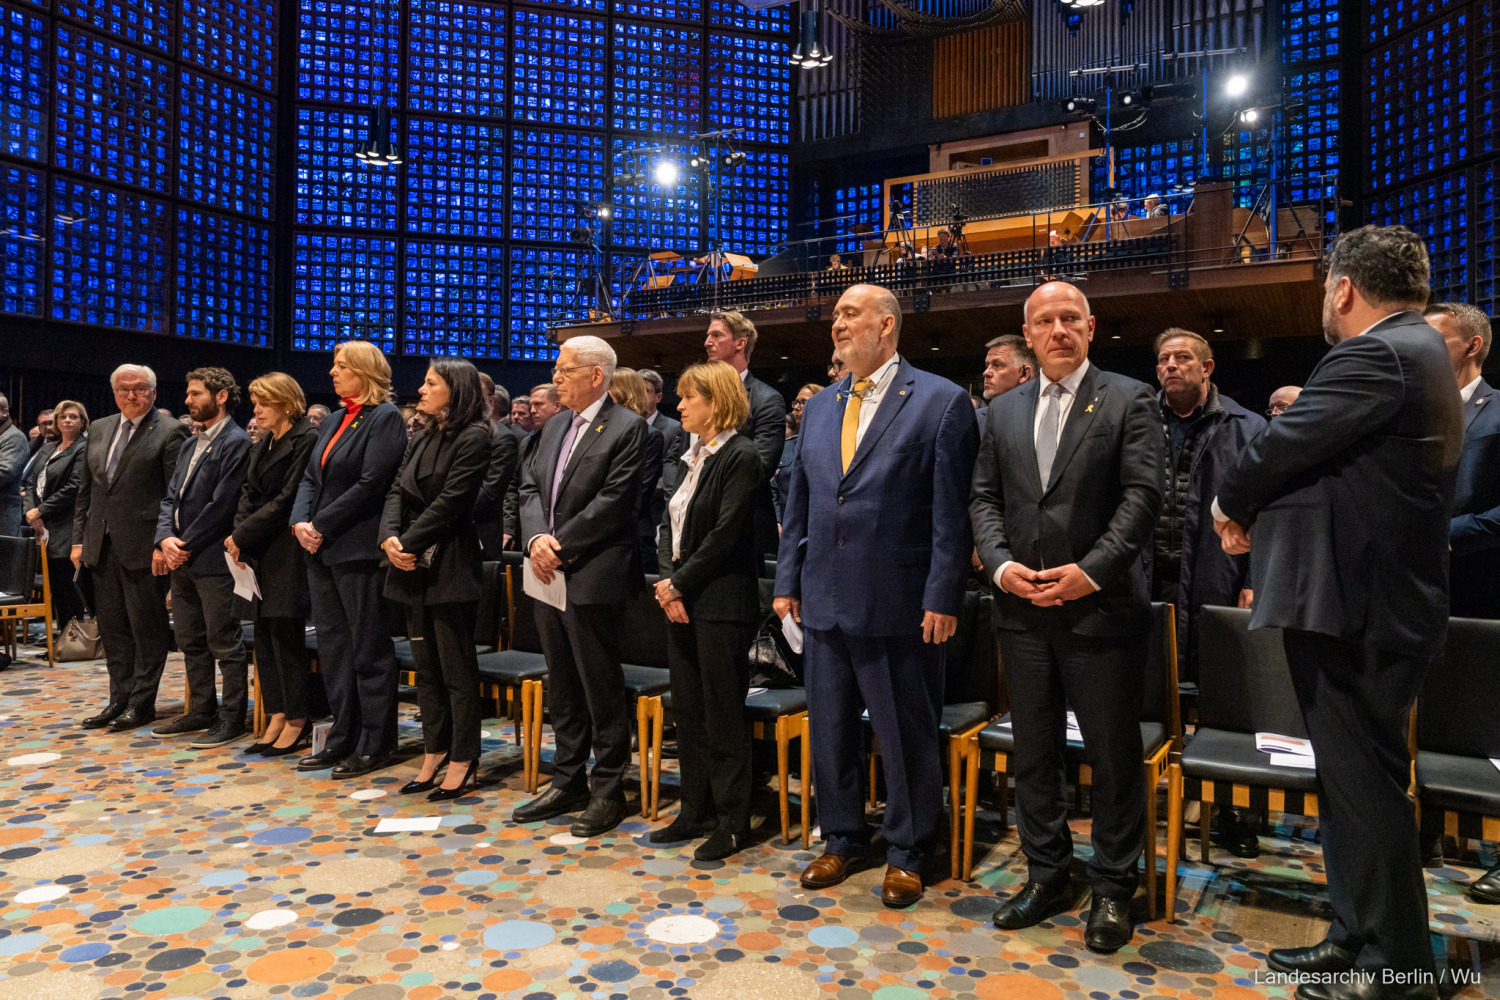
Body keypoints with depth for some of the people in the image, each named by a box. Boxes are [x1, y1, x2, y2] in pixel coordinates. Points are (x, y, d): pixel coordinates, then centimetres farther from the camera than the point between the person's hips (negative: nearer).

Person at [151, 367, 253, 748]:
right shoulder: (190, 446, 18)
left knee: (225, 644, -2)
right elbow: (171, 498, 15)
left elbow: (222, 503, -16)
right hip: (181, 560, 9)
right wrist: (165, 538, -3)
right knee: (191, 641, 15)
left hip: (212, 559, -9)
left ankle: (232, 720, 6)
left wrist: (186, 545, -13)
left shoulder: (235, 442, -10)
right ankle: (201, 711, 26)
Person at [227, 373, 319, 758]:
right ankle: (276, 718, 19)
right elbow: (248, 493, 14)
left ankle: (297, 723, 5)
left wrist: (243, 535, -12)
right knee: (264, 633, 10)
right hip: (259, 552, 9)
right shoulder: (263, 444, 17)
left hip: (288, 552, -9)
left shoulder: (307, 439, -12)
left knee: (286, 632, -5)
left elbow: (286, 500, -16)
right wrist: (239, 536, -2)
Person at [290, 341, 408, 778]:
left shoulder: (385, 417, -8)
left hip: (359, 550, -9)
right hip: (322, 550, 9)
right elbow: (312, 478, 16)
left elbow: (370, 484, -17)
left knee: (369, 650, -1)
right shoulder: (334, 420, 18)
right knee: (332, 646, 13)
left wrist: (322, 525, -14)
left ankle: (375, 744, 9)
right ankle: (343, 738, 23)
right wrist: (300, 521, -1)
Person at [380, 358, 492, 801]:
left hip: (450, 566, -8)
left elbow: (450, 502, -15)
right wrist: (390, 536, -6)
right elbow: (398, 491, 10)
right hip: (414, 566, 8)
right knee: (426, 666, 14)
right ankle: (434, 753, 24)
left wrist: (408, 543, -13)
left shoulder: (474, 439, -9)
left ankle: (463, 762, 8)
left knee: (457, 668, -1)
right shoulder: (422, 439, 17)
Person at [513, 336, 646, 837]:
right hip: (550, 574, 8)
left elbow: (613, 501, -16)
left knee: (602, 690, 1)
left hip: (592, 577, -8)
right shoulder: (554, 427, 16)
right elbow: (530, 486, 11)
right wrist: (537, 537, -7)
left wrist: (561, 547, -14)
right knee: (562, 687, 16)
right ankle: (568, 783, 29)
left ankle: (608, 791, 14)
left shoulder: (627, 427, -9)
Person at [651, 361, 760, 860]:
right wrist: (666, 581, -1)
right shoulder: (692, 456, 15)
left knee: (723, 716, 0)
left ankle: (732, 822, 13)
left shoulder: (741, 456, -11)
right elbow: (670, 523, 13)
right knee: (687, 710, 14)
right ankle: (696, 810, 26)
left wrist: (680, 583, -11)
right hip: (680, 599, 9)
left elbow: (725, 534, -17)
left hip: (720, 602, -8)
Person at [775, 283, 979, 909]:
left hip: (900, 606, -5)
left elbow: (951, 511, -9)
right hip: (824, 600, 6)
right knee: (830, 730, 16)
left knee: (906, 735, 7)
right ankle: (843, 840, 34)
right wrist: (787, 581, 10)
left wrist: (942, 598, -13)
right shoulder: (818, 409, 13)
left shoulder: (941, 402, -5)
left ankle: (906, 853, 27)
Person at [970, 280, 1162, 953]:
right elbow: (984, 498, 10)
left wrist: (1092, 571, -17)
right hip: (1024, 609, 4)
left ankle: (1113, 889, 23)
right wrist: (1000, 563, -7)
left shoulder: (1129, 400, 0)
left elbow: (1142, 495, -8)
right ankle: (1046, 874, 29)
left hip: (1101, 608, -4)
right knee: (1032, 752, 13)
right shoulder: (1003, 412, 12)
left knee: (1114, 757, 6)